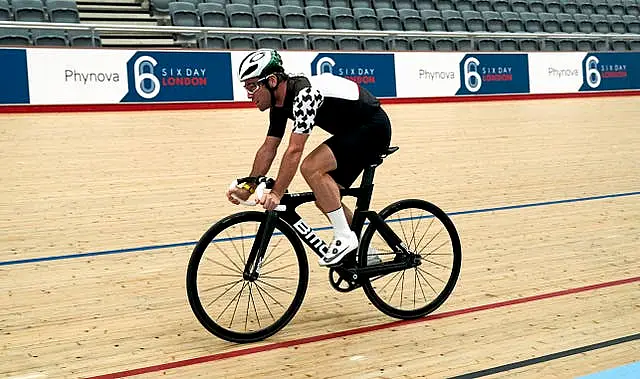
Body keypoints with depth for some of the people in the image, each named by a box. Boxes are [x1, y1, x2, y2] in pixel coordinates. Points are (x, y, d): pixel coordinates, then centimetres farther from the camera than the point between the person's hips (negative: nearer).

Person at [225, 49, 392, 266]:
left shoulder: (304, 93, -28)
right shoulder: (280, 102, 1)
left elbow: (294, 150, -33)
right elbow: (268, 148, 5)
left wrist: (276, 194, -34)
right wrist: (247, 189, -1)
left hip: (373, 129, -10)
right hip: (353, 132, 10)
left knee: (311, 167, -25)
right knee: (325, 197, 6)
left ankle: (345, 238, -14)